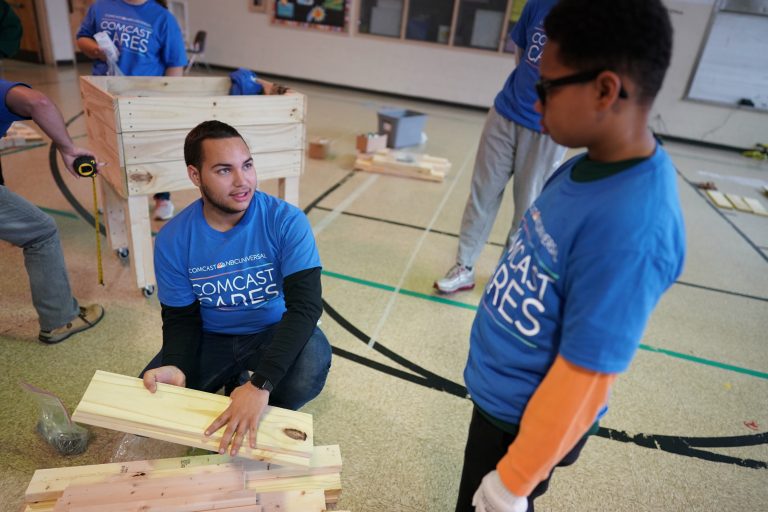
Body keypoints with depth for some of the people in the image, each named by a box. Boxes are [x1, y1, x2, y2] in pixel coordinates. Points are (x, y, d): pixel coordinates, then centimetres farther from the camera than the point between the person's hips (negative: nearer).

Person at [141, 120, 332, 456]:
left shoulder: (286, 221, -22)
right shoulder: (173, 240, -13)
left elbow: (305, 304, -29)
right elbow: (180, 316, -3)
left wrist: (260, 384, -40)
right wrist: (176, 366, -27)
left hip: (273, 331, -2)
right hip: (211, 338, 3)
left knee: (313, 363, -34)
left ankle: (263, 420, 2)